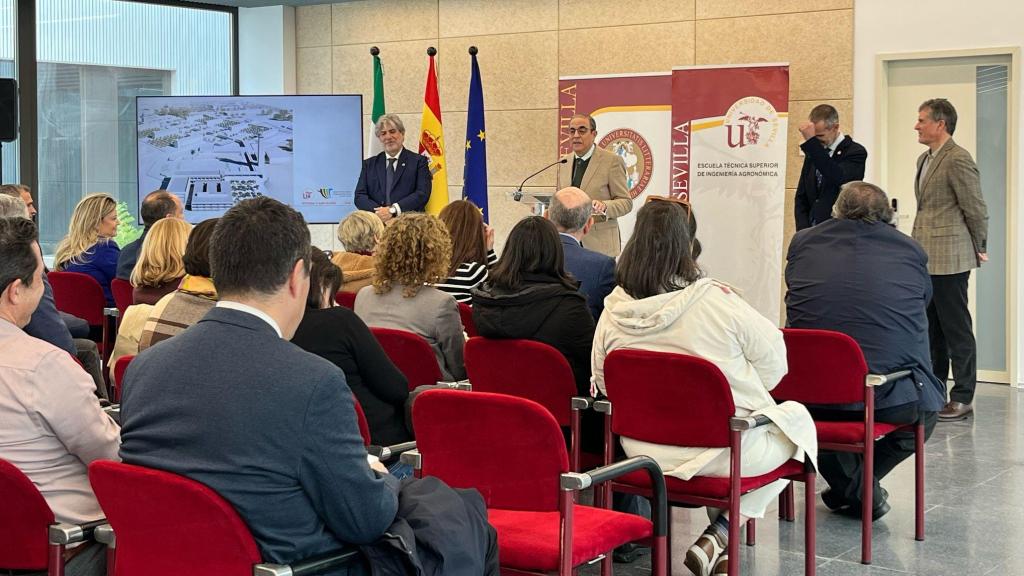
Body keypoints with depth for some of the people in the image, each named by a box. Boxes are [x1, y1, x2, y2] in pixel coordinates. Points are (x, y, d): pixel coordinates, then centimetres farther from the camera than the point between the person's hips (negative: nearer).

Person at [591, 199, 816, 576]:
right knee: (797, 417, 22)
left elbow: (601, 382, 4)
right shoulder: (715, 300, -19)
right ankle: (720, 535, 11)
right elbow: (773, 361, -7)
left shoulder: (613, 311, -8)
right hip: (721, 451, -5)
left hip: (645, 452, 6)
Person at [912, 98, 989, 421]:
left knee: (956, 330, -2)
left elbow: (976, 210, -11)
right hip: (926, 258, 9)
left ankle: (963, 398, 4)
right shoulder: (925, 160, 15)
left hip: (949, 260, -9)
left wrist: (978, 249, -2)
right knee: (931, 329, 14)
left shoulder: (958, 160, -14)